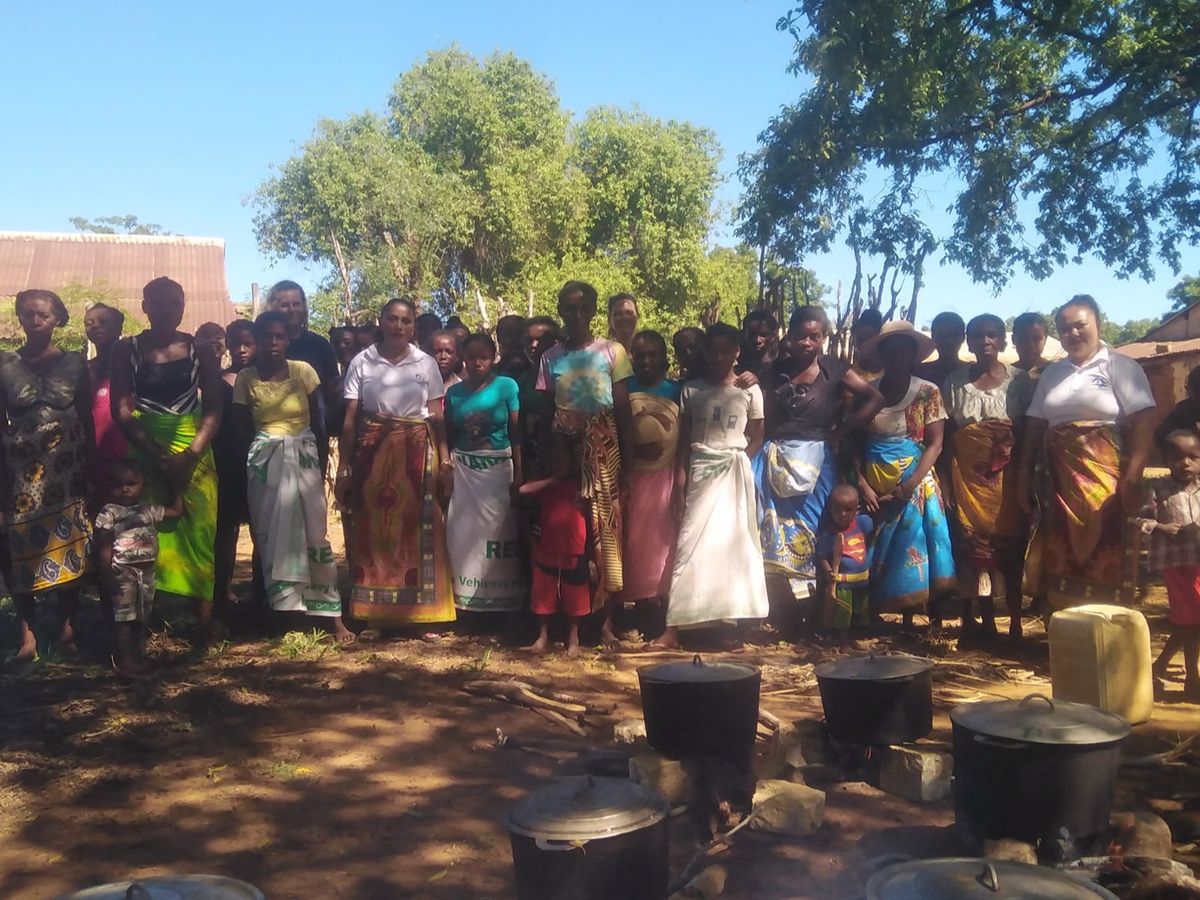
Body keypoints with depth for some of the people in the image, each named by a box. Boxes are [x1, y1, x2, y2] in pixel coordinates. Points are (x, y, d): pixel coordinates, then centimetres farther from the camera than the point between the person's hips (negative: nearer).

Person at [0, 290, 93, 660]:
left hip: (66, 467, 0)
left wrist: (91, 467, 0)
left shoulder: (75, 363, 3)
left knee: (69, 544, 0)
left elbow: (87, 420, 5)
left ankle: (68, 624, 8)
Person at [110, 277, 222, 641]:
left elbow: (213, 409, 1)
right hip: (143, 452, 0)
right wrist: (158, 455, -14)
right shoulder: (127, 350, 4)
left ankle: (203, 627, -2)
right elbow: (121, 410, -3)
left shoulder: (199, 350, 6)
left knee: (199, 536, -2)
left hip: (194, 453, 1)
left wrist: (190, 455, -14)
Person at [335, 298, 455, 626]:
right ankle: (373, 613, 11)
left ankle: (422, 612, 8)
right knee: (373, 529, 3)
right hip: (373, 452, 0)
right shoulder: (362, 362, 4)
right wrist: (344, 468, -2)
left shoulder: (426, 363, 6)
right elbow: (350, 418, 2)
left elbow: (437, 417, 5)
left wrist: (445, 461, -3)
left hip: (418, 453, 0)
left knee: (418, 529, 1)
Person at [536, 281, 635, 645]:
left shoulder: (612, 351, 3)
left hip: (602, 446, -2)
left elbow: (623, 408, 2)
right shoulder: (551, 357, 10)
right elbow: (545, 412, 10)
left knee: (602, 521, -3)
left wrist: (629, 456, -4)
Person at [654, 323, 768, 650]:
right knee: (691, 545, -4)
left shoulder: (749, 390, 4)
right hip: (699, 473, 1)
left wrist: (738, 462, -9)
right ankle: (673, 628, -4)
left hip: (734, 474, 0)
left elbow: (756, 437, 7)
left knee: (732, 545, 1)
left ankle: (729, 625, 7)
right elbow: (683, 441, 5)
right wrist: (680, 485, -4)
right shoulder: (691, 389, 7)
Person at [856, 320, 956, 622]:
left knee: (910, 543, -6)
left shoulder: (928, 392, 0)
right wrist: (862, 484, -9)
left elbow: (935, 444, -5)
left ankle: (908, 618, 2)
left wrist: (910, 484, -16)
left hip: (914, 481, -2)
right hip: (874, 484, 2)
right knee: (874, 550, 3)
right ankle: (871, 614, 11)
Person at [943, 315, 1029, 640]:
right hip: (967, 470, 1)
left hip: (1006, 473, -1)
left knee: (1009, 543, -2)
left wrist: (1010, 430, -13)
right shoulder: (955, 381, 9)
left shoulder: (1018, 379, 5)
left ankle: (1015, 621, 5)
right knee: (974, 545, -2)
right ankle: (984, 621, 5)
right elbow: (948, 430, 7)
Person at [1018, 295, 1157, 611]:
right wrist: (1025, 475, 8)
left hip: (1106, 481, -4)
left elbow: (1144, 425, -8)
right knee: (1061, 563, 4)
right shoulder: (1051, 373, 16)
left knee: (1105, 563, -5)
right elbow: (1034, 426, 16)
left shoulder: (1121, 367, 0)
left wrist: (1133, 477, -18)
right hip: (1060, 482, 5)